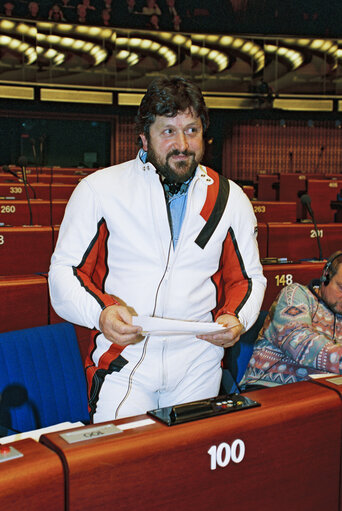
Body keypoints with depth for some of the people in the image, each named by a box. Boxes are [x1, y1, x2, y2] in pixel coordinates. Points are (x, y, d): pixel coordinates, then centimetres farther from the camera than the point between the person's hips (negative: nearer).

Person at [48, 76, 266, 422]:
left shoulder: (230, 198, 6)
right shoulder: (98, 189, -2)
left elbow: (247, 277, 14)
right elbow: (65, 270, 0)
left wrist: (236, 318, -7)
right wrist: (101, 311, -19)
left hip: (198, 365, 3)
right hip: (123, 361, -2)